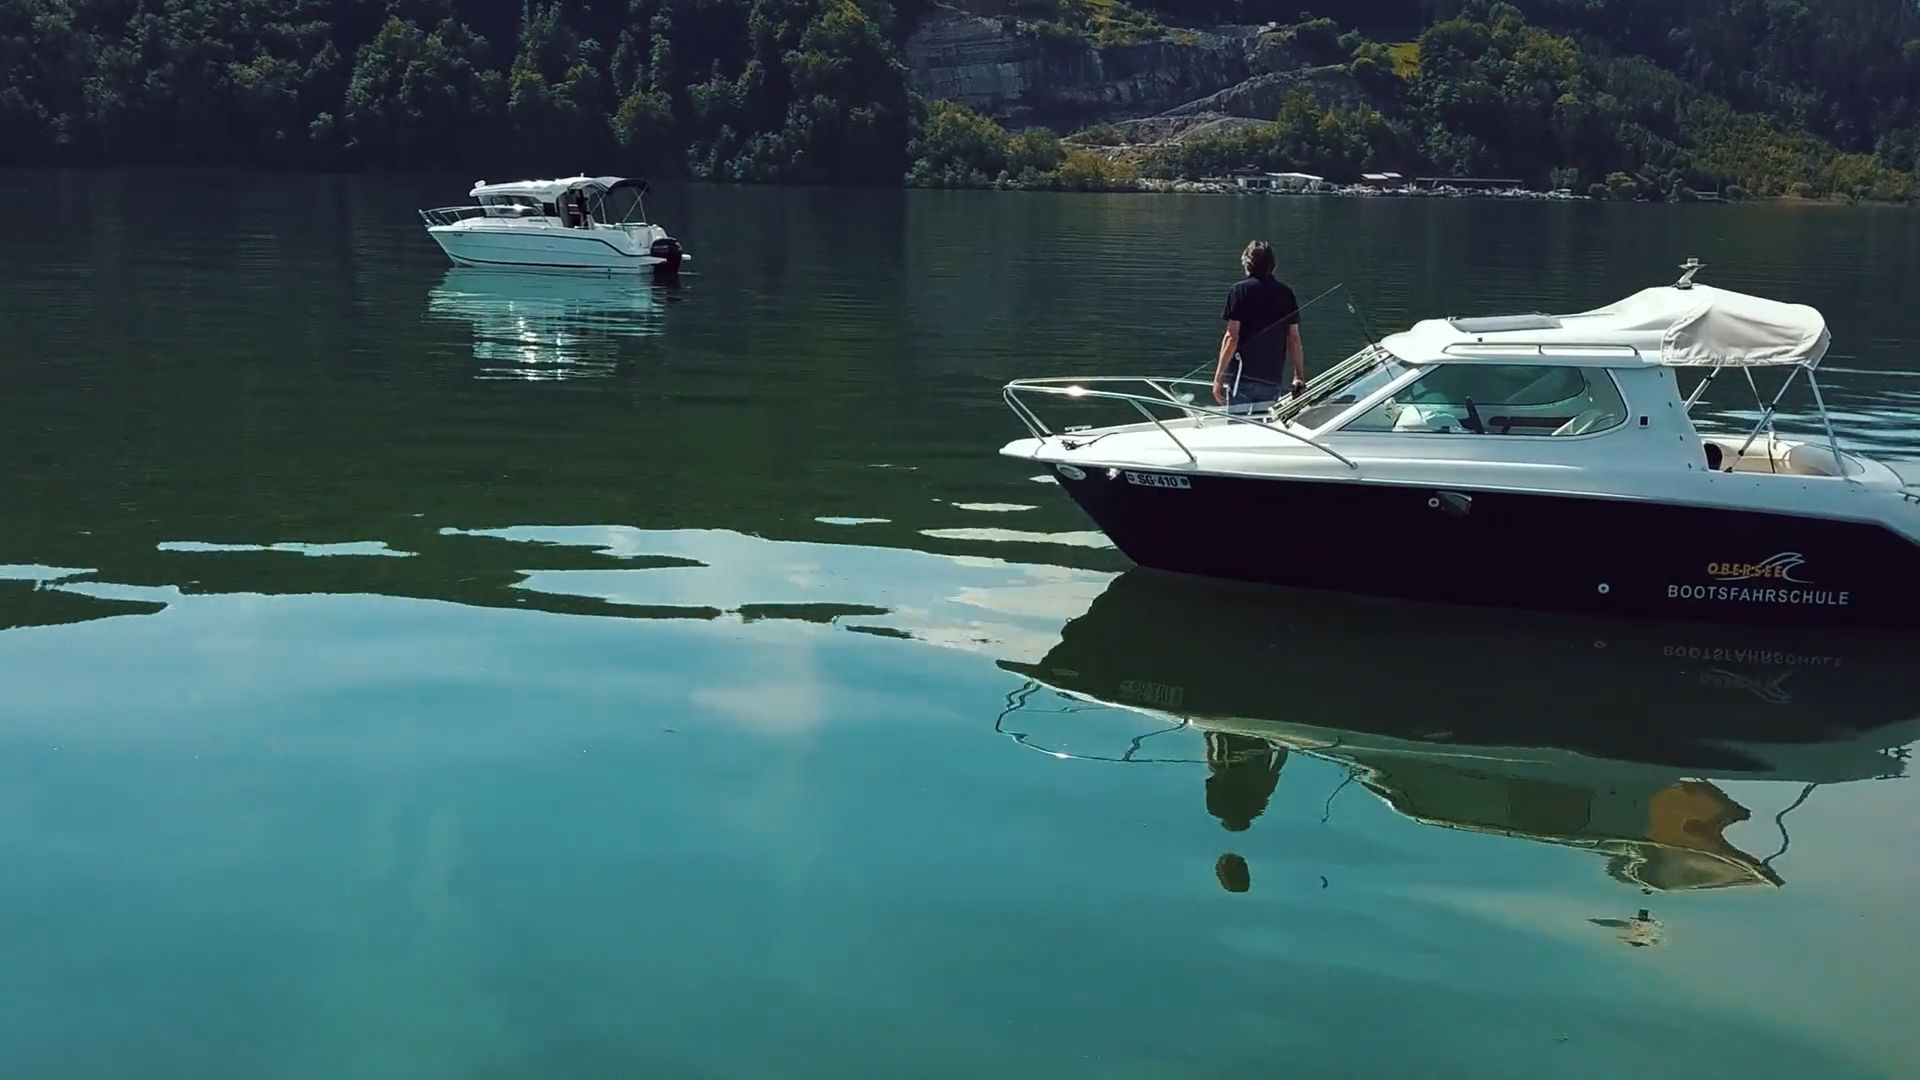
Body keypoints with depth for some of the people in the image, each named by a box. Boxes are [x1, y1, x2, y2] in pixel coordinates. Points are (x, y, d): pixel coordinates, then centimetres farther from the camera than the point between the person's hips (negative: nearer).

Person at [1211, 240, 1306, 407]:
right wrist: (1299, 377, 17)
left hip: (1243, 376, -4)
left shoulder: (1239, 290, -4)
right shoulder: (1286, 293, 8)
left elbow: (1232, 337, -10)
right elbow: (1294, 339, 8)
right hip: (1273, 379, 4)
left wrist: (1218, 377, -8)